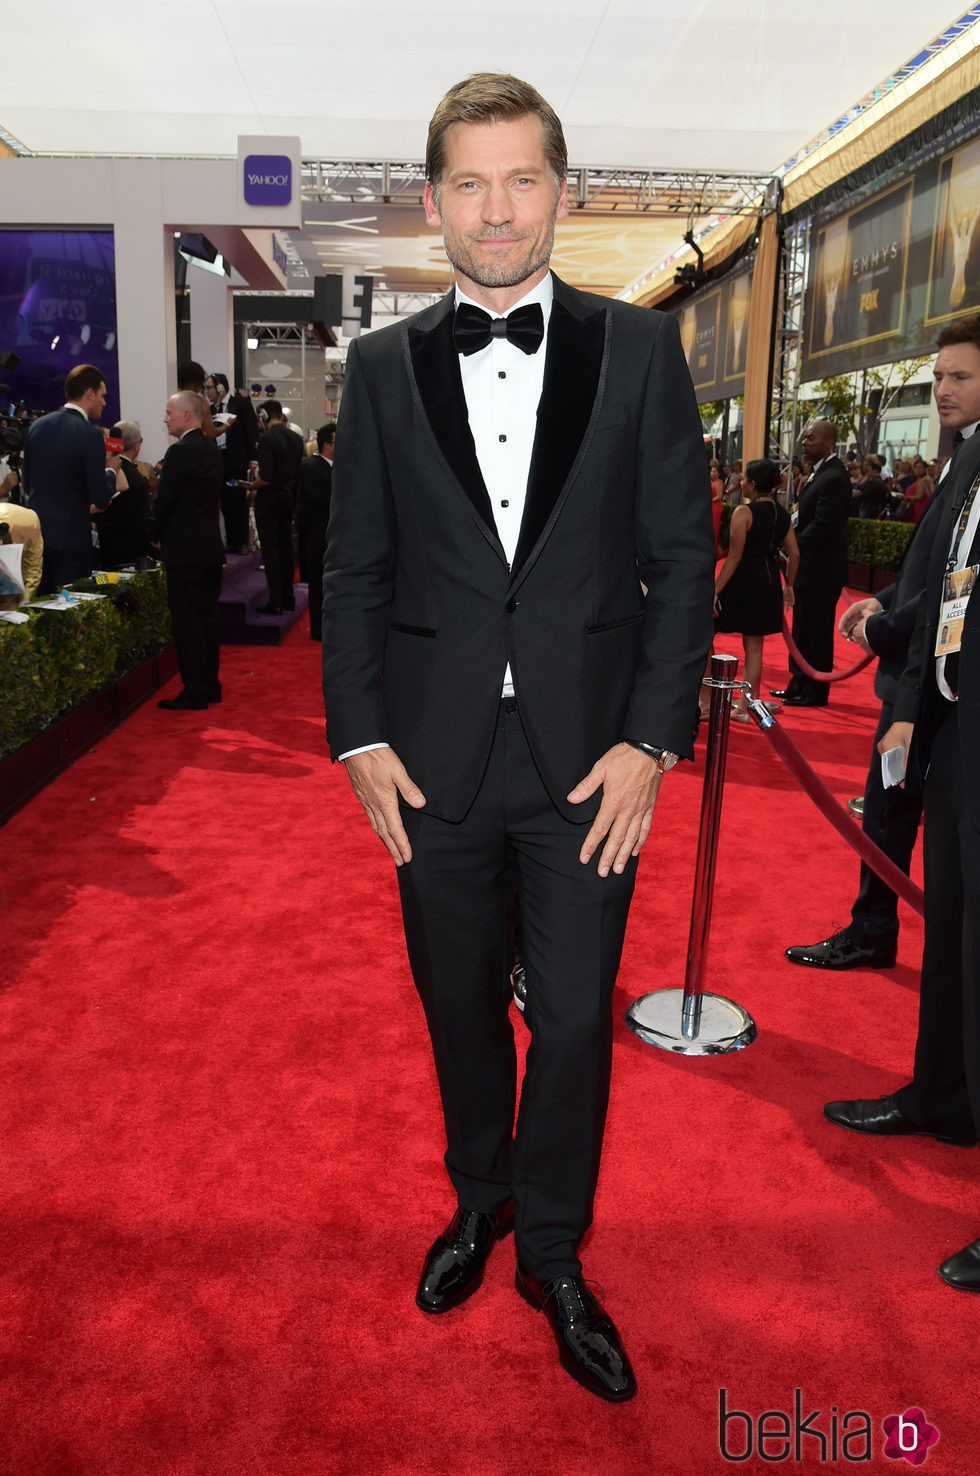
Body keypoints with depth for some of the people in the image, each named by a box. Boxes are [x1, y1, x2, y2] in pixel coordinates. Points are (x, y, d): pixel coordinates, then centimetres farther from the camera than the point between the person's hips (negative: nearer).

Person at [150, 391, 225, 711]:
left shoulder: (180, 452, -15)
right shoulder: (212, 450, 11)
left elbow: (163, 501, -15)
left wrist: (156, 536, 3)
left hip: (185, 550, -8)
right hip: (211, 547, 9)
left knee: (188, 622, -3)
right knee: (207, 618, 13)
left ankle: (194, 693, 1)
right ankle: (210, 686, 20)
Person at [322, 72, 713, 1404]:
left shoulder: (639, 350, 1)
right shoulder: (385, 367, 5)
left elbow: (682, 557, -1)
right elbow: (354, 571, 5)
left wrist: (650, 741, -9)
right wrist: (361, 737, -3)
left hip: (589, 759, -1)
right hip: (435, 762, 2)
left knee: (575, 1021, 8)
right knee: (460, 1009, 16)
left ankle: (552, 1250, 32)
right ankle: (479, 1200, 43)